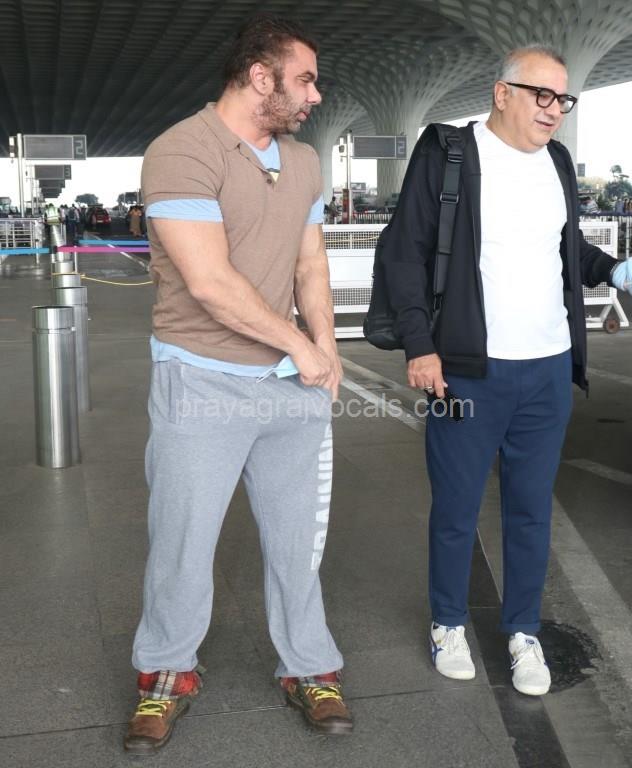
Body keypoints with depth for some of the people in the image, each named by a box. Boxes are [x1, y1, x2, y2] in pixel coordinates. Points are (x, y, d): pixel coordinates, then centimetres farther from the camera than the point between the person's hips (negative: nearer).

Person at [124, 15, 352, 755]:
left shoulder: (303, 161, 9)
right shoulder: (182, 152, -15)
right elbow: (211, 283, -21)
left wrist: (325, 347, -4)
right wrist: (301, 347, -12)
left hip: (295, 386, 6)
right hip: (202, 387, -5)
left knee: (296, 538, 13)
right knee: (181, 544, 8)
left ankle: (309, 669, 31)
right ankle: (166, 675, 31)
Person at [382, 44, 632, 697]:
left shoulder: (557, 161, 10)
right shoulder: (447, 153, -6)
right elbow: (406, 251, -6)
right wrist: (419, 345, -11)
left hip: (550, 371, 5)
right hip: (469, 370, -4)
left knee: (531, 511, 13)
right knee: (455, 510, 9)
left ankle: (524, 631, 29)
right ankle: (449, 624, 29)